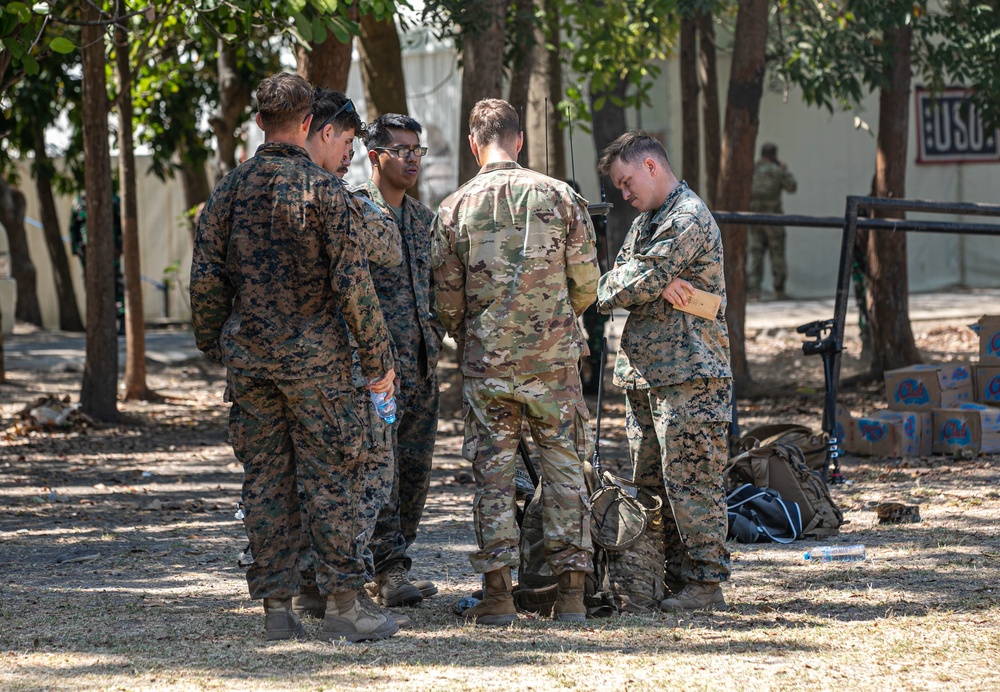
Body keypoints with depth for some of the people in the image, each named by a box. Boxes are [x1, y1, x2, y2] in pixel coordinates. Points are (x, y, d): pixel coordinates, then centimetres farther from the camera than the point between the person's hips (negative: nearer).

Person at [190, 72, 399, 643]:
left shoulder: (231, 189, 4)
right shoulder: (323, 189, -9)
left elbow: (205, 279, 6)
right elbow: (352, 281, -11)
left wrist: (216, 346, 18)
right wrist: (378, 357, -4)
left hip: (248, 355, 4)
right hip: (314, 354, -4)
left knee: (265, 478, 8)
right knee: (330, 475, 1)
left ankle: (277, 606, 8)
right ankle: (345, 605, 0)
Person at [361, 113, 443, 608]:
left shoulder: (424, 220, 17)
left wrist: (435, 336, 16)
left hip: (422, 365, 7)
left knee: (415, 468, 7)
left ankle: (389, 568, 14)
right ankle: (390, 572, -11)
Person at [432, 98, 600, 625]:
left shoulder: (455, 208, -1)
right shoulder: (558, 197, -1)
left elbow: (447, 299, 2)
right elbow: (586, 284, 2)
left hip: (487, 362, 0)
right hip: (554, 358, 0)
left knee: (493, 473, 5)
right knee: (564, 470, 6)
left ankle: (497, 594, 3)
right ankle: (571, 593, 5)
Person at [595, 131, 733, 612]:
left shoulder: (689, 218, -10)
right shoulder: (644, 223, 21)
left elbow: (637, 284, -16)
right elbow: (608, 291, 9)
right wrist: (658, 285, -8)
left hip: (689, 374, -10)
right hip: (643, 374, 10)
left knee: (690, 482, -9)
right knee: (651, 484, 10)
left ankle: (705, 582, -6)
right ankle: (670, 579, 16)